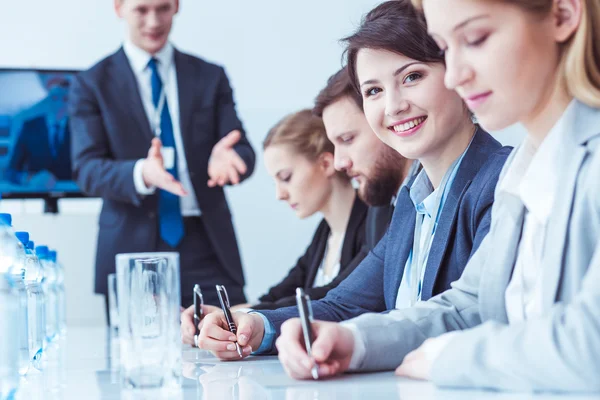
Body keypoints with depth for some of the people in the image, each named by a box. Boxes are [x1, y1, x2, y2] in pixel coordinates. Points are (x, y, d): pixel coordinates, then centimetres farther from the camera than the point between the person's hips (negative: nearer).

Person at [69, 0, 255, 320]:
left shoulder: (211, 77, 12)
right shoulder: (92, 85, 6)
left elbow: (243, 151, 4)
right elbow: (86, 169, -5)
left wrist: (226, 158, -21)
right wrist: (141, 174, -26)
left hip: (207, 248, 2)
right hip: (133, 251, -1)